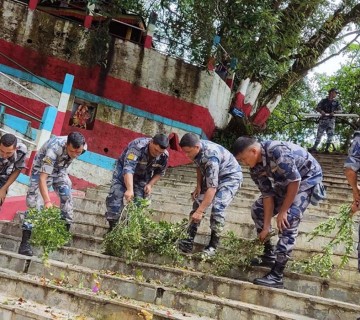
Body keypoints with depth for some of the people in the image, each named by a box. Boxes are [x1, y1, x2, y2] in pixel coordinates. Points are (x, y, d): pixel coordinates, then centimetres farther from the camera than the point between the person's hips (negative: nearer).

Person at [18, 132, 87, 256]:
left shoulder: (83, 147, -24)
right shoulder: (54, 149, -42)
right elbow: (42, 178, -44)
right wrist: (47, 201, -53)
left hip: (60, 170, 5)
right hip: (41, 169, -5)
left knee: (67, 196, -13)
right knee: (32, 201, -12)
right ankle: (25, 241, -12)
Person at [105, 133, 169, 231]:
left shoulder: (164, 156, -21)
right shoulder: (137, 146, -37)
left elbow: (160, 172, 0)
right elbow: (128, 168, -47)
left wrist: (150, 184, -17)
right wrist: (129, 190, -58)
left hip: (143, 177, 4)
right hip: (123, 171, -4)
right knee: (115, 197, -15)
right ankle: (113, 226, -2)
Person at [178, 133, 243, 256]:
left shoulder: (211, 157, -39)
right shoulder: (196, 148, -15)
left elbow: (212, 188, -41)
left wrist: (200, 211, -41)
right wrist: (198, 186, 0)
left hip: (230, 177, -8)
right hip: (212, 176, 8)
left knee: (217, 207, -22)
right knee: (198, 201, -2)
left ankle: (213, 246, -11)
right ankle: (190, 239, 1)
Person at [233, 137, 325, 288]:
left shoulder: (278, 151, -36)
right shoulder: (255, 169, -11)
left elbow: (295, 181, -30)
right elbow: (267, 194, -8)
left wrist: (283, 211, -22)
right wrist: (266, 227, -12)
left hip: (308, 177, -8)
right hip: (285, 182, 8)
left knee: (288, 220, -21)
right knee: (258, 209, 5)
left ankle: (277, 276, -20)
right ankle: (269, 253, 20)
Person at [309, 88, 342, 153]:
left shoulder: (336, 102, 11)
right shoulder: (324, 101, 8)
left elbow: (340, 110, 4)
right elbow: (317, 108, 5)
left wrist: (334, 112, -16)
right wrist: (321, 111, -16)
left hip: (331, 120, 1)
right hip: (323, 119, -1)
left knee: (330, 134, -6)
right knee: (319, 133, -2)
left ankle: (327, 148, 0)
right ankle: (314, 147, 3)